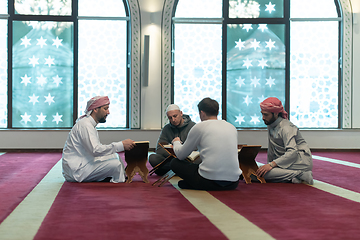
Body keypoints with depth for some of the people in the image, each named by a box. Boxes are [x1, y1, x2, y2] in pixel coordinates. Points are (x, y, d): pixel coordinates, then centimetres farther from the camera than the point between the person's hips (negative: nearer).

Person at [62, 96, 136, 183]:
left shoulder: (90, 124, 18)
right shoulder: (85, 125, -15)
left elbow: (96, 148, 13)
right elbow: (95, 150, -26)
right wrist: (121, 145, -26)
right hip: (75, 170, -10)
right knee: (116, 164, -21)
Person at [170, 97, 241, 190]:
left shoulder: (200, 127, 0)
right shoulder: (232, 127, 14)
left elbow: (181, 155, 8)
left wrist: (176, 142, 32)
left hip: (210, 182, -5)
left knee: (175, 163, 17)